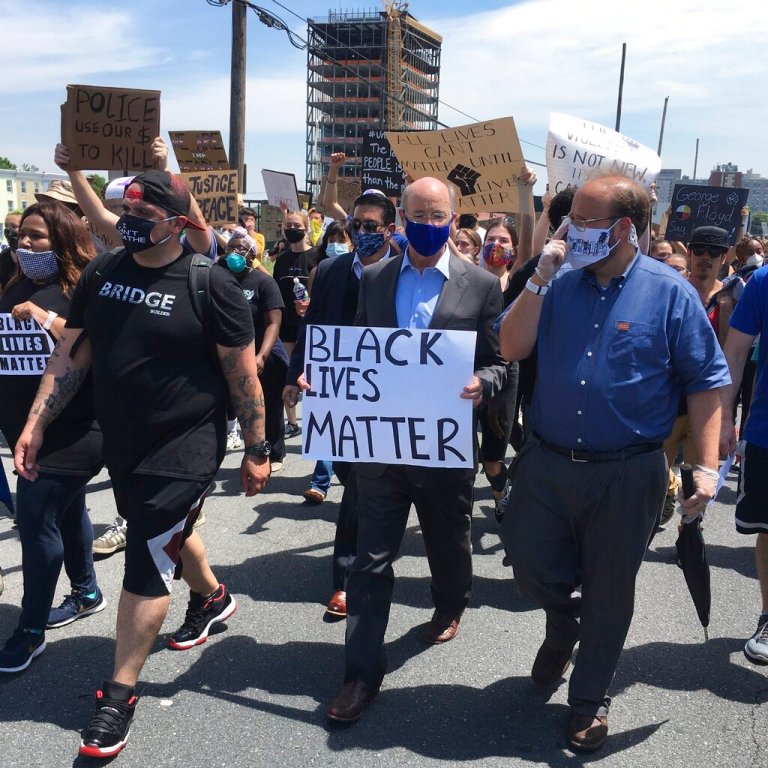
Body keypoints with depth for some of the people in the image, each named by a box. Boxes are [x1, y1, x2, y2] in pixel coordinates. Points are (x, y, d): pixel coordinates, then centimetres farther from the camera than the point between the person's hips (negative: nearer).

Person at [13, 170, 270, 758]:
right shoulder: (101, 274, 2)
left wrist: (258, 450, -8)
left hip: (186, 445, -6)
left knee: (146, 561, -4)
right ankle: (212, 598, 54)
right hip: (121, 442, 6)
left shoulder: (210, 285, -14)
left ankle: (120, 694, 11)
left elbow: (243, 374, -10)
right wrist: (34, 426, 1)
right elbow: (71, 356, 6)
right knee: (168, 533, 25)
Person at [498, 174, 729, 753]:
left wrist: (707, 466, -12)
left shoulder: (670, 293, -8)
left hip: (626, 476, -3)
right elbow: (512, 348, -5)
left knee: (608, 593, 11)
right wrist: (541, 278, -13)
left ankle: (589, 699, 33)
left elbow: (707, 383, -6)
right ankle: (563, 626, 47)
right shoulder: (561, 285, 2)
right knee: (532, 567, 12)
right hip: (546, 464, 3)